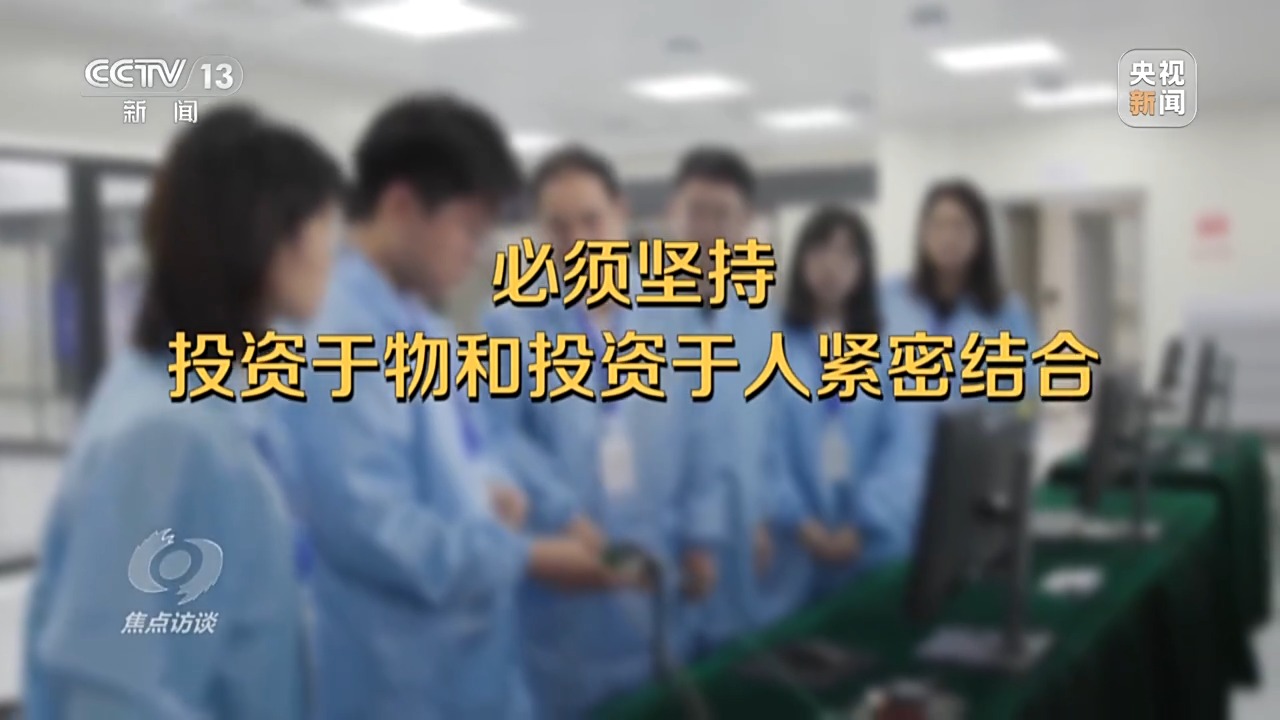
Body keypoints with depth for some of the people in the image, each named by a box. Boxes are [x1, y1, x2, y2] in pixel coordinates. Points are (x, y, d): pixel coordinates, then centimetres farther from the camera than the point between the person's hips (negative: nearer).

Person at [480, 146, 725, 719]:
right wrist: (562, 514, -27)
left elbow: (694, 439, 10)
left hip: (652, 576, 4)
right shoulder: (513, 325, -4)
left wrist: (699, 536, 2)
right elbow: (497, 437, -15)